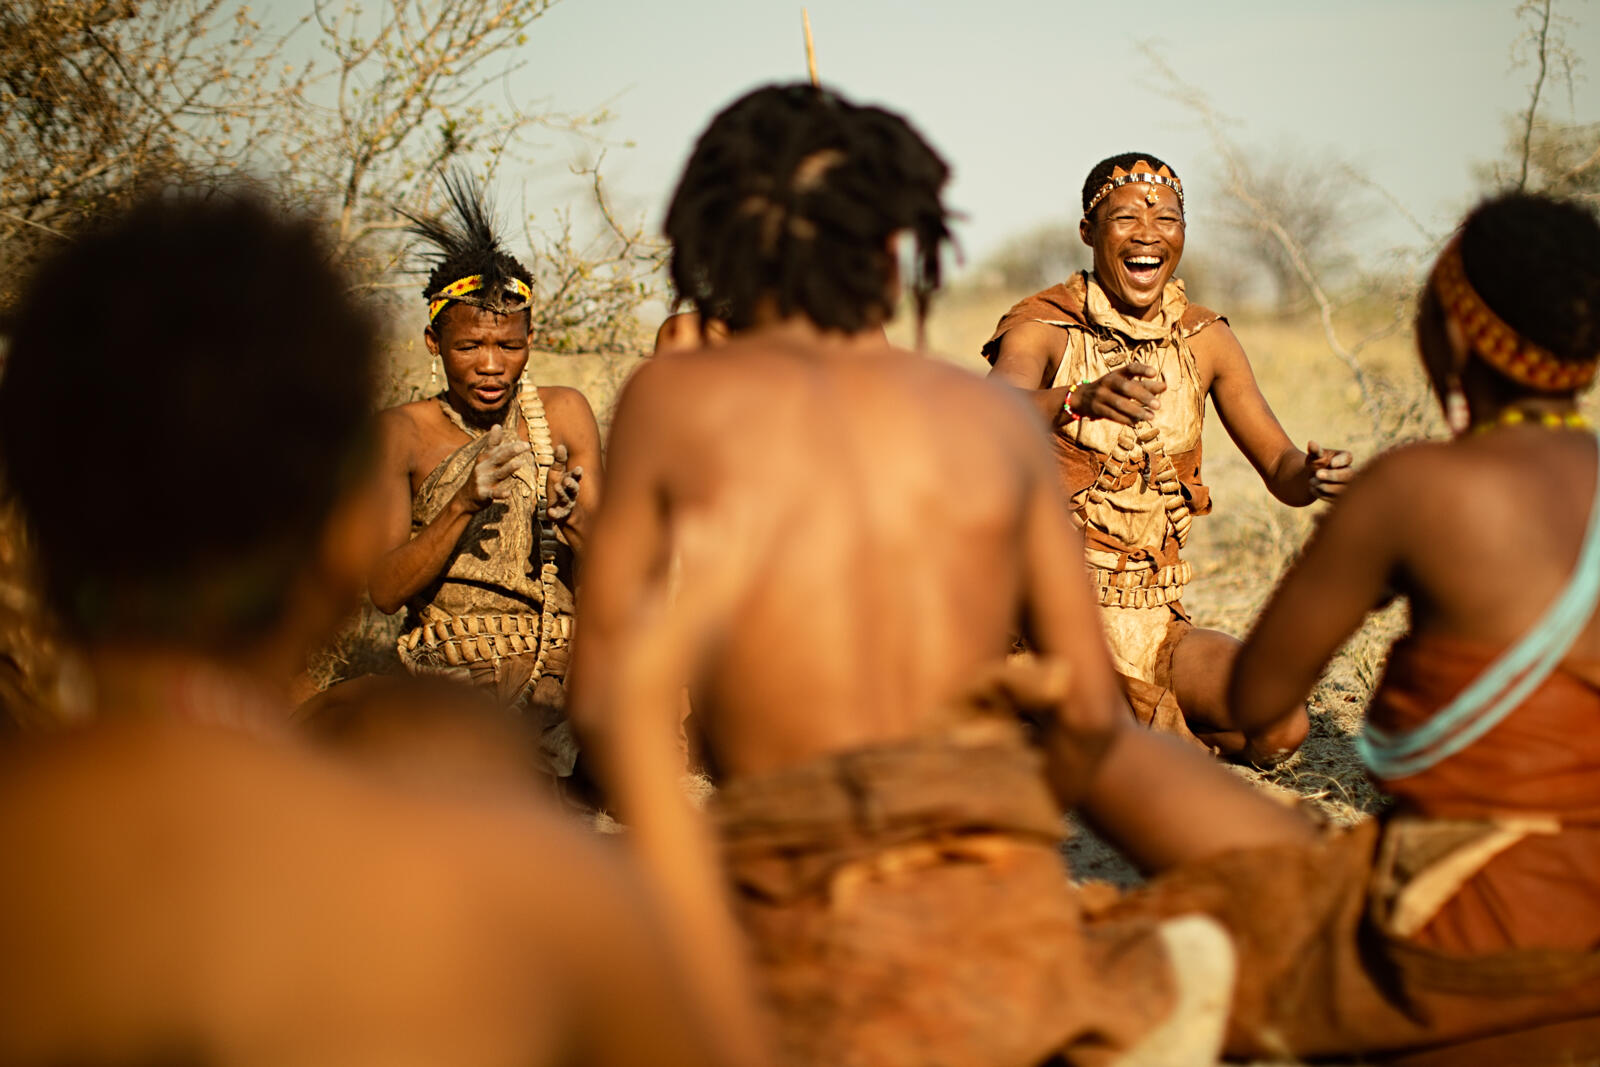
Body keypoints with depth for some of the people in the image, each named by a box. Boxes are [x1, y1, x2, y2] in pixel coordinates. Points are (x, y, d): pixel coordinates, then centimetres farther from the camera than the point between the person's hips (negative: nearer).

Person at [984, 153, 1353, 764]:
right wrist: (1079, 399, -51)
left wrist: (1313, 475, -21)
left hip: (1155, 621, 5)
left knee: (1279, 730, -15)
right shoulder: (1043, 329, -8)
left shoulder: (1205, 340, 6)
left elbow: (1279, 469, 5)